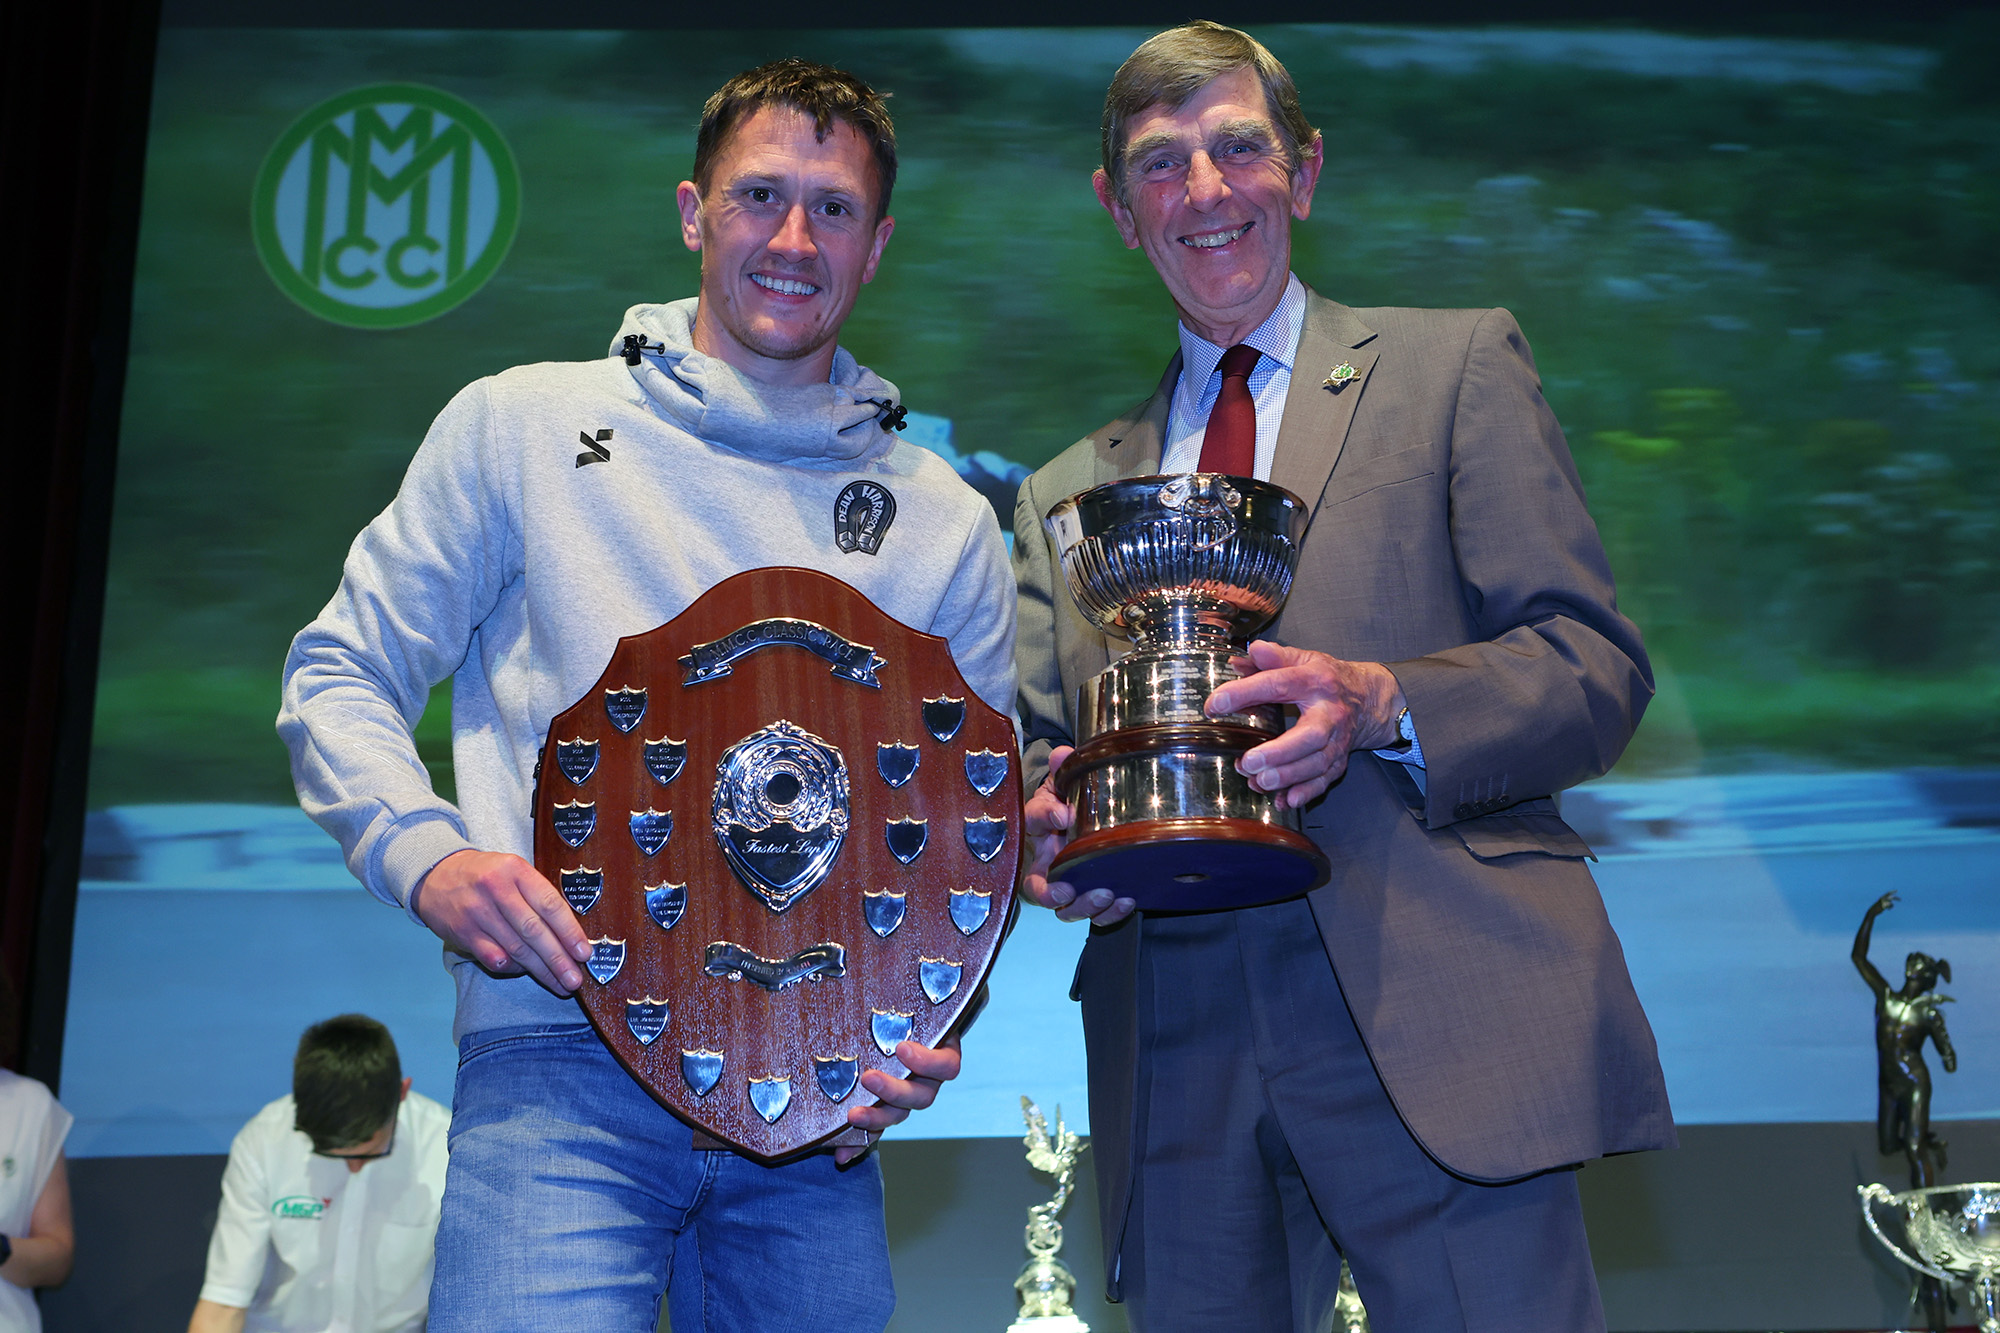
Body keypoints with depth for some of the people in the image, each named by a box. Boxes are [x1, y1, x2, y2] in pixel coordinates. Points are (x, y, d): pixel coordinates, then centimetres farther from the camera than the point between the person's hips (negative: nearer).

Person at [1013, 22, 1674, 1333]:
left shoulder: (1457, 365, 10)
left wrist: (1381, 707, -17)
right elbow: (1042, 749, 16)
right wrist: (1042, 828, -8)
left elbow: (1598, 667, 2)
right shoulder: (1065, 495, 21)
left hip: (1431, 1022, -3)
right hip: (1177, 1062, 3)